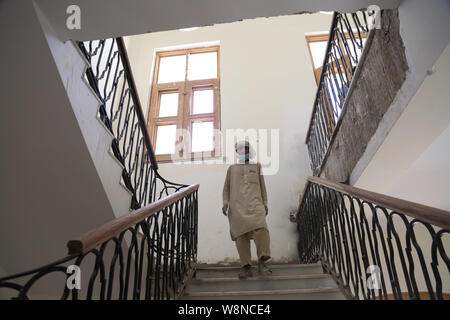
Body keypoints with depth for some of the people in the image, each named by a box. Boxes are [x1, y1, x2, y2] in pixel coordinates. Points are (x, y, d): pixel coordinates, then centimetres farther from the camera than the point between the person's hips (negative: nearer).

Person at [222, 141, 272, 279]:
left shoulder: (257, 166, 21)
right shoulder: (232, 168, 20)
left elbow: (262, 186, 20)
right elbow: (226, 188, 19)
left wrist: (265, 203, 12)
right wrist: (225, 203, 4)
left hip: (254, 204, 0)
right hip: (237, 207, 1)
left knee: (261, 229, -22)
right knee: (241, 235, -4)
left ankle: (261, 263, -13)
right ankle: (246, 267, 2)